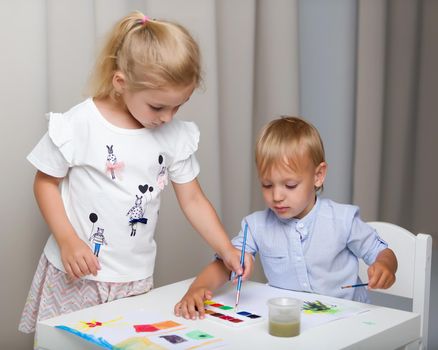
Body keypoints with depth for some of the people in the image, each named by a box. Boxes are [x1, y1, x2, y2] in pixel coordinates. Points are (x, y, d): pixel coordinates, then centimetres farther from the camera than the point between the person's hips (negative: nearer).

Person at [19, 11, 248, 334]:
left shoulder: (176, 135, -3)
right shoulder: (78, 125, -14)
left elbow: (193, 200, 3)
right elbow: (46, 182, -4)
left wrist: (226, 251, -7)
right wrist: (68, 240, -15)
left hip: (136, 279, 3)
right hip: (75, 272, -2)